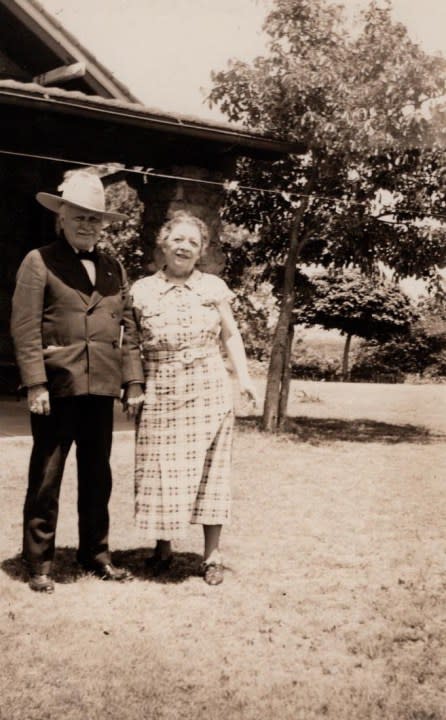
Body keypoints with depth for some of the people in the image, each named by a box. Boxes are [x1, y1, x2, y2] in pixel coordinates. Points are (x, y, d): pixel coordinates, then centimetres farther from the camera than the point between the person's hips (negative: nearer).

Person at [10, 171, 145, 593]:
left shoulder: (113, 268, 14)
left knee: (98, 477, 12)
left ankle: (95, 554, 25)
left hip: (101, 388, 5)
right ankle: (39, 562, 14)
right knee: (45, 478, 4)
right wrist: (35, 385, -14)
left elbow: (128, 328, 12)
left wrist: (133, 383, 6)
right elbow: (25, 328, -8)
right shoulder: (39, 262, -2)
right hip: (57, 386, -5)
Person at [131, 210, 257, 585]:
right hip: (161, 395, 0)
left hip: (209, 392, 0)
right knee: (160, 470, 5)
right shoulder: (142, 290, 4)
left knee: (209, 469, 3)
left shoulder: (213, 287, 5)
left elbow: (230, 335, 10)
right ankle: (163, 547, 23)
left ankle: (212, 554, 12)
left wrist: (244, 376, 0)